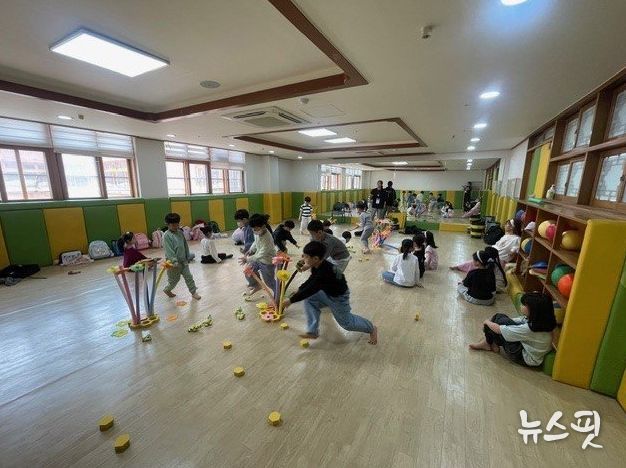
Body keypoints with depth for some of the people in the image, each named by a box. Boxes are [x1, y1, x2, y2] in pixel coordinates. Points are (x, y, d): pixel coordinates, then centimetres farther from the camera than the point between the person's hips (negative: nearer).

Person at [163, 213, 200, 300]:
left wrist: (187, 257, 12)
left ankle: (194, 292, 13)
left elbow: (185, 245, 11)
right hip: (174, 262, -5)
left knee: (188, 276, 6)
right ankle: (167, 289, 37)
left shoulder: (180, 232, 5)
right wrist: (174, 261, -28)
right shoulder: (166, 236, -15)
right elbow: (168, 250, -21)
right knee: (174, 279, 10)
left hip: (183, 260, 5)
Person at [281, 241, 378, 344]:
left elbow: (310, 290, -38)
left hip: (339, 298, -8)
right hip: (327, 293, 8)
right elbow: (311, 280, 6)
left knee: (346, 322, 11)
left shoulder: (324, 273, -40)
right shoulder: (318, 266, -13)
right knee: (309, 300, -6)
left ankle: (371, 328, 37)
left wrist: (291, 300, -30)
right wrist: (299, 290, -1)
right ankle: (313, 331, 6)